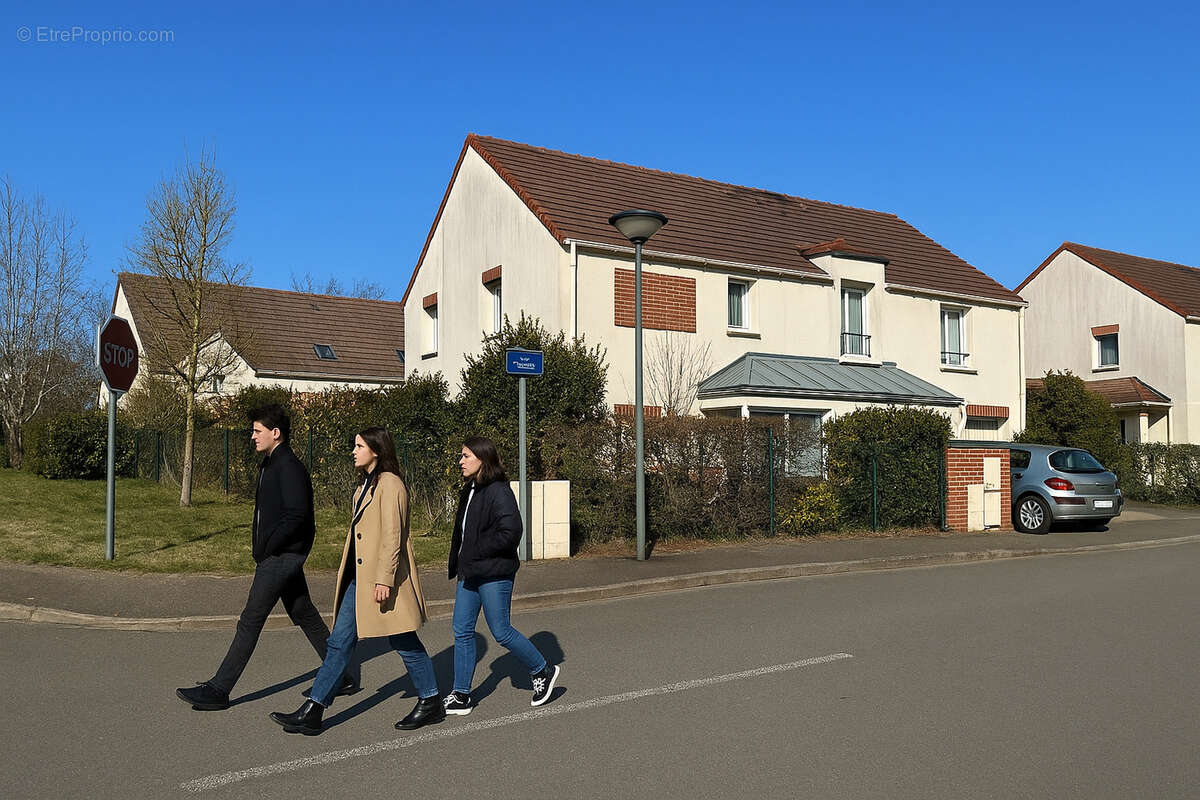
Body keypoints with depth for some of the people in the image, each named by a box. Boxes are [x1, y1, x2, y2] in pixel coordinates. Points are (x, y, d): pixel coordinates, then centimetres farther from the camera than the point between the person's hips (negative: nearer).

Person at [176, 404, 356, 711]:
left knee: (250, 621, -4)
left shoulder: (289, 467, -16)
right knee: (305, 616, 14)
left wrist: (265, 549, -18)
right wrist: (260, 546, 12)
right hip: (282, 556, 11)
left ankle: (218, 690, 3)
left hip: (281, 556, -10)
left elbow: (296, 514, -24)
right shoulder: (270, 464, 16)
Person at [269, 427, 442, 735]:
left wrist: (384, 579, -22)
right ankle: (311, 712, 10)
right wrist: (360, 578, 21)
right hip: (359, 577, 9)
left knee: (403, 642, 3)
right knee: (340, 641, 7)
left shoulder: (390, 484, -14)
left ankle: (431, 703, 19)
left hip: (383, 578, -9)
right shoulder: (365, 486, 16)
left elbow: (393, 536, -19)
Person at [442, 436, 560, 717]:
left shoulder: (498, 492, -16)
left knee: (501, 631, 0)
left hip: (494, 575, -9)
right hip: (469, 574, 9)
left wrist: (477, 552, -18)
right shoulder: (469, 490, 12)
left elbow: (511, 532, -24)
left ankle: (542, 672, 21)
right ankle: (461, 695, 16)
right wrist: (457, 564, 9)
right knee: (462, 631, 8)